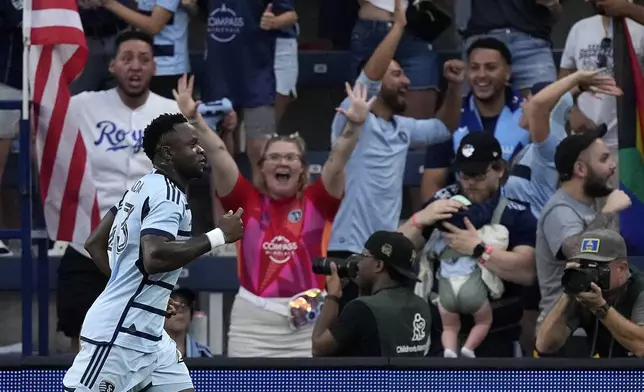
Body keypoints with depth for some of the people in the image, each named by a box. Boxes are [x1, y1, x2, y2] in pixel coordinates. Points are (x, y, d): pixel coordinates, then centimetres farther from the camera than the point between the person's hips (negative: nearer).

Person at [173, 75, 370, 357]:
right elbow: (218, 157, -4)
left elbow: (337, 162, -8)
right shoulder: (248, 200, 5)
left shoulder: (316, 201, 5)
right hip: (253, 317, 0)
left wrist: (354, 125, -24)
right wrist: (194, 118, -16)